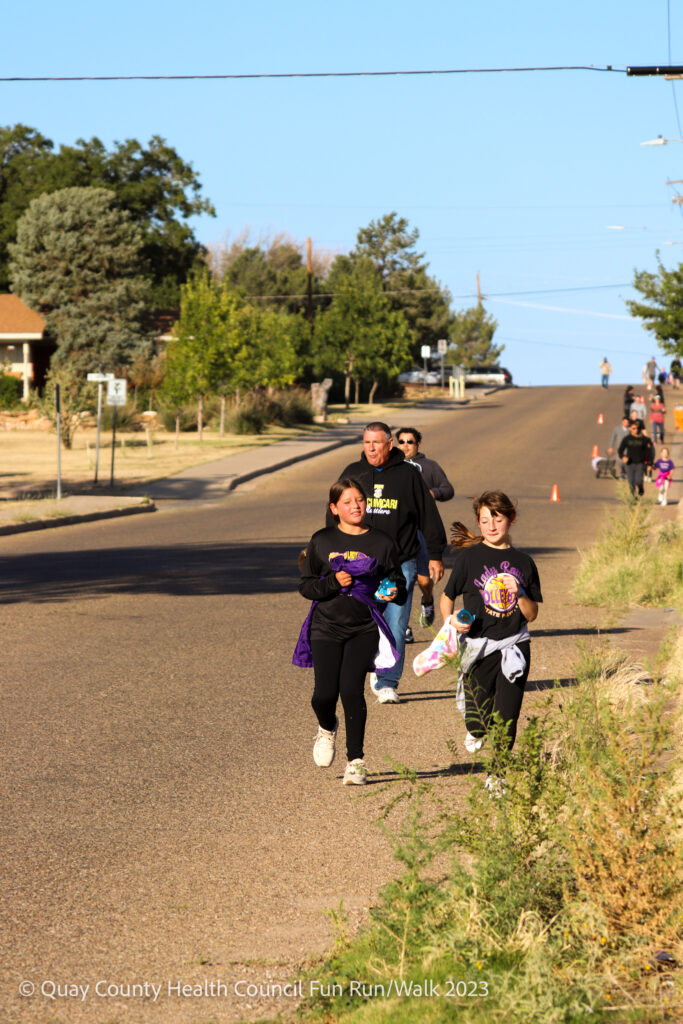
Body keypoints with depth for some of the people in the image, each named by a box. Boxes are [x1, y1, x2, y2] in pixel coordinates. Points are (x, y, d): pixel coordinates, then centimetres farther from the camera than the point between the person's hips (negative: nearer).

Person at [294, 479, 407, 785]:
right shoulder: (322, 541, 5)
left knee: (351, 689, -15)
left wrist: (394, 592, -10)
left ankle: (355, 761, -1)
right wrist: (333, 582, -13)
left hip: (363, 629, 0)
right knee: (324, 694, -9)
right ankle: (327, 729, 29)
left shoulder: (381, 543, 6)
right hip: (326, 626, 1)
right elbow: (306, 585, 5)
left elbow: (398, 583, 13)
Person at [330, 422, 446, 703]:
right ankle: (376, 668, 26)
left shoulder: (408, 474, 3)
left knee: (395, 626, -5)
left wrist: (435, 555, 7)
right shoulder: (353, 474, 8)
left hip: (400, 564, -2)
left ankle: (387, 684, 1)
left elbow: (429, 516, 8)